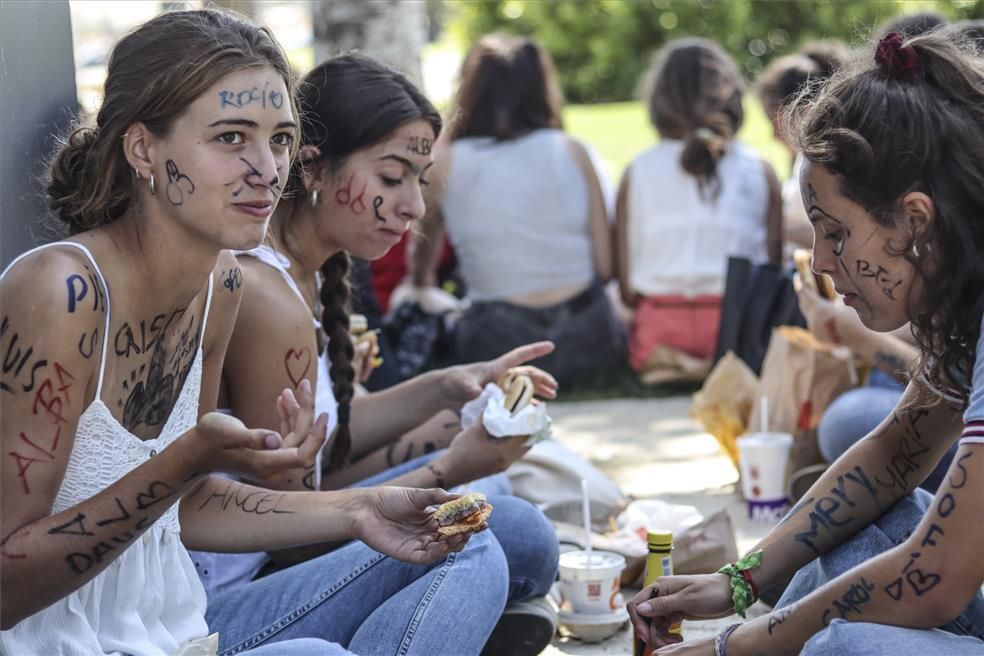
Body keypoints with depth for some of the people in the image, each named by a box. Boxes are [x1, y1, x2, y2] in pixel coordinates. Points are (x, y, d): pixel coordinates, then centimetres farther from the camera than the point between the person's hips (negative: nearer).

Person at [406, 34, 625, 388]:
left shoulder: (444, 162, 0)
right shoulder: (573, 152, 0)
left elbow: (420, 272, 15)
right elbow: (604, 265, 1)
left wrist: (422, 285, 38)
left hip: (499, 346, -3)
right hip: (588, 340, 4)